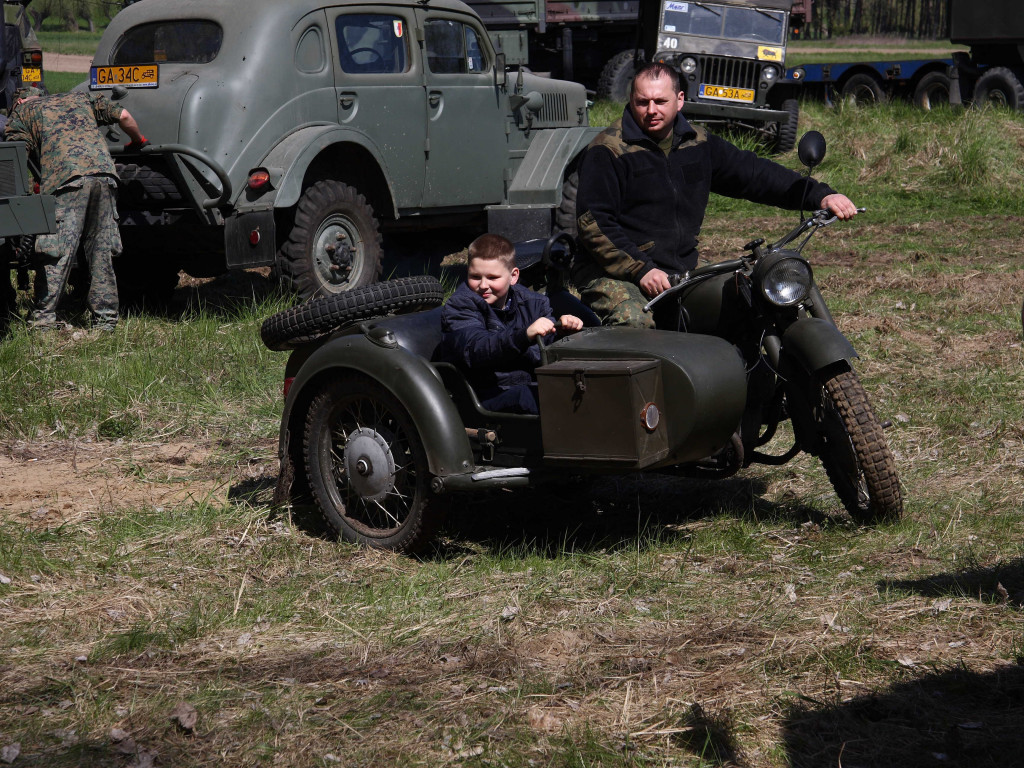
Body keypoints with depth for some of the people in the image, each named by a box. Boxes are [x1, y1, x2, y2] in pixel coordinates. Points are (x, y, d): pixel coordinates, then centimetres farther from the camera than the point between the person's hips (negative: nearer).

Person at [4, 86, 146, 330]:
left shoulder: (22, 111, 22)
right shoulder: (79, 98, 34)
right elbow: (123, 115, 26)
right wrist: (138, 141, 43)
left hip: (66, 178, -4)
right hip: (104, 171, 4)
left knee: (56, 251, -5)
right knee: (102, 249, 11)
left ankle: (43, 318, -8)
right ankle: (105, 318, 13)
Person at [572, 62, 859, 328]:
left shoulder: (698, 143, 13)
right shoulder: (607, 151, -5)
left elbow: (754, 173, 13)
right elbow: (593, 224, -10)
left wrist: (819, 195, 1)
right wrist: (640, 270, -21)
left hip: (682, 270, 6)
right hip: (615, 274, -6)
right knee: (636, 323, -36)